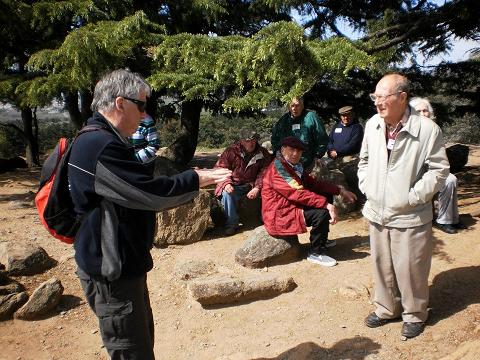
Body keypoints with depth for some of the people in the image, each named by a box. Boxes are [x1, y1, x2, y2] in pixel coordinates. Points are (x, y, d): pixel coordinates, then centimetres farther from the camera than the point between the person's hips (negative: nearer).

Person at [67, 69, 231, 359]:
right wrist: (197, 179, -12)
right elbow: (151, 193, -26)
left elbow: (140, 189, 14)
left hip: (124, 264, 11)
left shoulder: (102, 142, 12)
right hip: (111, 272, -11)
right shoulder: (99, 146, -24)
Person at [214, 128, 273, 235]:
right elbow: (220, 169, -5)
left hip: (252, 185, 1)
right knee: (227, 194, -32)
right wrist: (227, 183, -21)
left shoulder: (263, 153, -1)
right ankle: (231, 224, -15)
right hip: (234, 185, -1)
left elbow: (264, 172, -5)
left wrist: (257, 188, -21)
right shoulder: (231, 151, -6)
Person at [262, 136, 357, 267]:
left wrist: (340, 191, 4)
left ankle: (322, 240, 21)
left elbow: (313, 183, 12)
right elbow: (299, 194, -28)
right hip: (279, 216, -10)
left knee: (325, 196, 11)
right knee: (322, 212, -23)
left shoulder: (294, 166, 10)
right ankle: (316, 253, -5)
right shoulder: (277, 168, -20)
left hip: (292, 208, 10)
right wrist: (327, 205, -30)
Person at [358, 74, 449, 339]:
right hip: (377, 212, 5)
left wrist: (414, 196, -13)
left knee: (410, 268, 8)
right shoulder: (372, 125, 0)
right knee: (382, 265, 18)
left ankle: (414, 314, 32)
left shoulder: (427, 129, -15)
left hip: (410, 216, -5)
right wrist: (366, 187, 3)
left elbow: (439, 169, -9)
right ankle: (386, 308, 39)